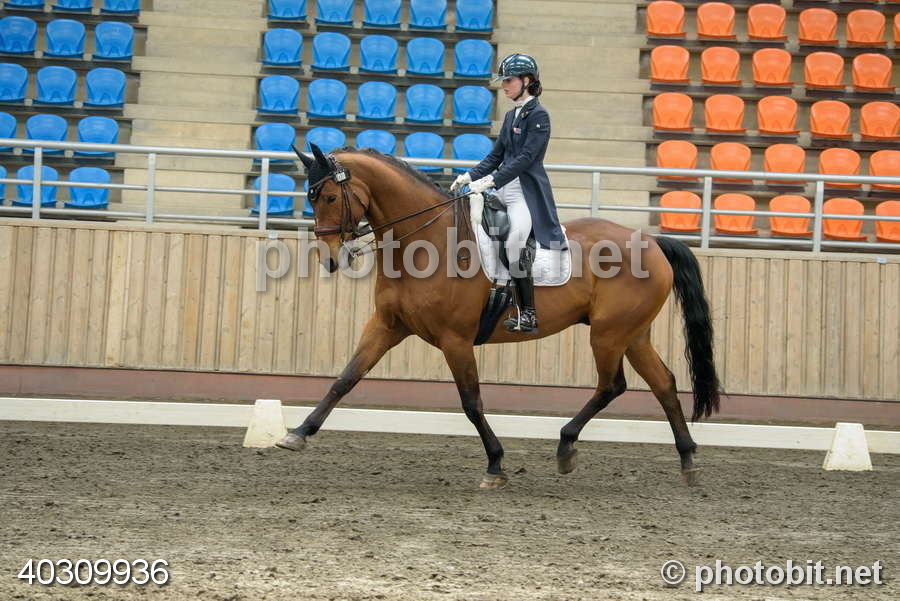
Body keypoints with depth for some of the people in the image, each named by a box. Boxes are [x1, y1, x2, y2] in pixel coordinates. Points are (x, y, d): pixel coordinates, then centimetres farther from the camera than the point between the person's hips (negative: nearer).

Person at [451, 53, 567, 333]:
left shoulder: (538, 116, -8)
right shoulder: (511, 116, 17)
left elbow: (525, 158, -18)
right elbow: (496, 156, 20)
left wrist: (490, 181, -25)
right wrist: (469, 177, 6)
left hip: (527, 192, -10)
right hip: (505, 188, 10)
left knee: (514, 242, -28)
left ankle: (528, 314, -23)